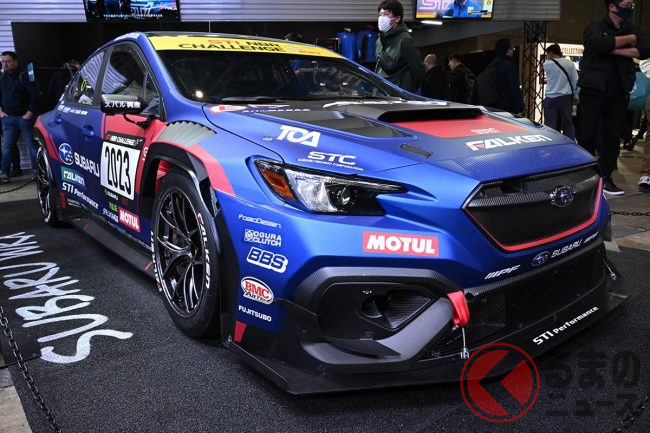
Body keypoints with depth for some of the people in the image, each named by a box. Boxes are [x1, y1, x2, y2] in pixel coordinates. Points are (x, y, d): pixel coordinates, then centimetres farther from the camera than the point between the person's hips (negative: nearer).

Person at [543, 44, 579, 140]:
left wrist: (548, 59, 26)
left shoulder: (547, 64, -5)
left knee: (551, 125, -1)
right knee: (568, 123, 10)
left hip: (551, 98, -3)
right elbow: (575, 80, 3)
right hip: (566, 97, 3)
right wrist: (575, 95, 12)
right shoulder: (570, 63, 2)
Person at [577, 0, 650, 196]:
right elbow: (600, 44, -22)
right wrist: (629, 39, -8)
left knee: (613, 137, 4)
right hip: (593, 90, -4)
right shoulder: (595, 27, 2)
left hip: (619, 93, 4)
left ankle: (605, 178, 12)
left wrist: (615, 50, -13)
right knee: (587, 136, -3)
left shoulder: (633, 30, 15)